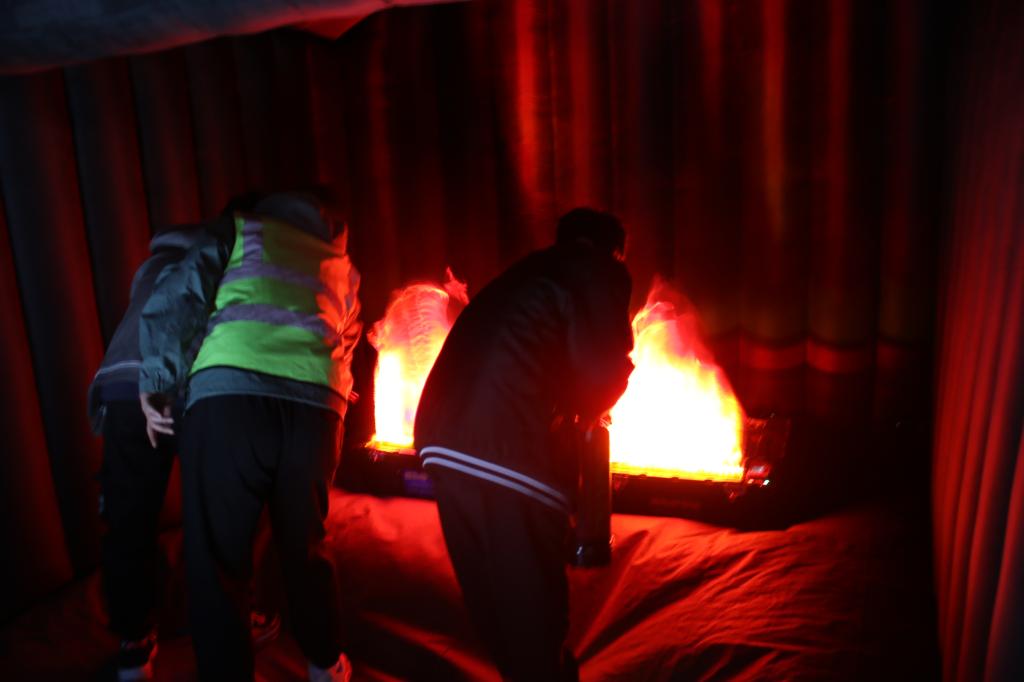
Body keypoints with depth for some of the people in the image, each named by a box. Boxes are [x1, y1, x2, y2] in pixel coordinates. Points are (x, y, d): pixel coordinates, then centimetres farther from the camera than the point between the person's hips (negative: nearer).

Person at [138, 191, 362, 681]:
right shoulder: (342, 269, 33)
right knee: (304, 548, 19)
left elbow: (174, 300, 10)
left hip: (228, 392, -3)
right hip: (316, 402, 4)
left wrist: (155, 383, 10)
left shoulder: (242, 233, 23)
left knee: (216, 555, 5)